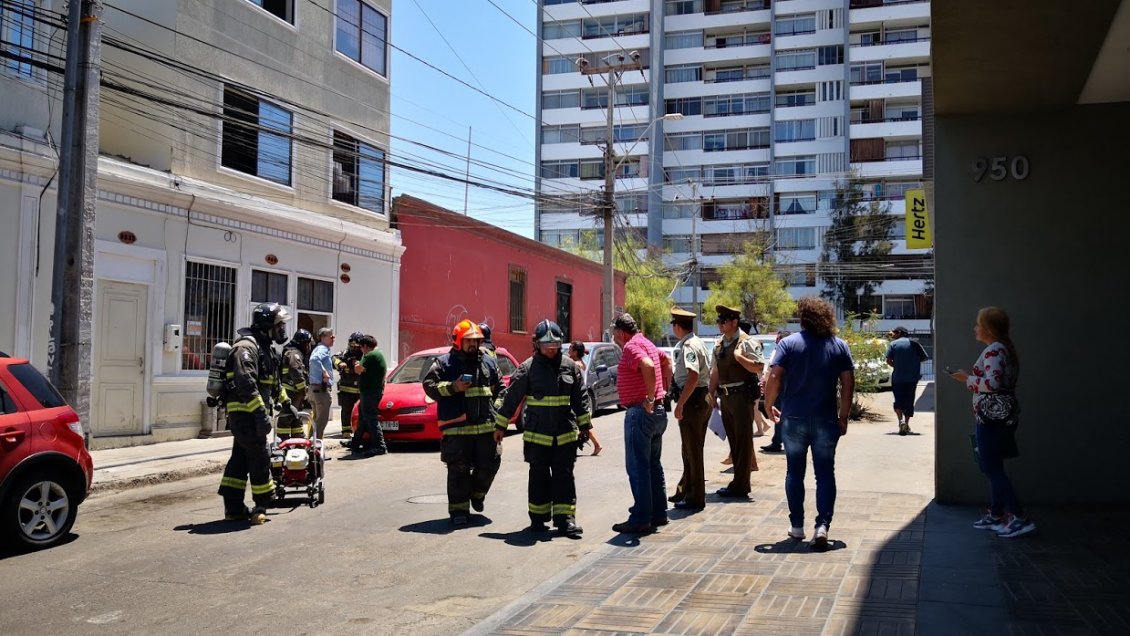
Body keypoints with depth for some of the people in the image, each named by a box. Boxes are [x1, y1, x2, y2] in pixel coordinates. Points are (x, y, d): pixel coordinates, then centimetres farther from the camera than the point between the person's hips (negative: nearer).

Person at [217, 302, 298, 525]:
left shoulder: (265, 348, 19)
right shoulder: (246, 346, -14)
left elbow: (274, 382, 31)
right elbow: (246, 384, -25)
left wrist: (287, 405, 31)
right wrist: (261, 413, -29)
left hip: (251, 414, 10)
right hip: (245, 412, -10)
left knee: (241, 458, 11)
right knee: (259, 458, -6)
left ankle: (234, 508, 15)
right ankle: (263, 505, 3)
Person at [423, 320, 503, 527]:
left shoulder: (489, 362, 14)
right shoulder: (444, 363, 1)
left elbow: (499, 388, 20)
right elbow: (429, 386, -4)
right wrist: (453, 387, -15)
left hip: (486, 426, 4)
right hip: (456, 427, -4)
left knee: (489, 464, 7)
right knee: (458, 471, -1)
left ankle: (477, 494, 34)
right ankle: (459, 511, 8)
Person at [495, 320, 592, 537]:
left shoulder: (570, 366, 4)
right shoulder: (527, 368, -4)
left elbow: (581, 398, 12)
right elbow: (511, 399, 1)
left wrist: (585, 425, 12)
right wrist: (500, 426, 4)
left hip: (565, 434, 2)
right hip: (537, 434, -2)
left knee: (564, 476, 2)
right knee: (539, 477, 7)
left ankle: (565, 519, 5)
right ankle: (538, 518, 18)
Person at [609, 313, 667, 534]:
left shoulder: (632, 346, -14)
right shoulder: (646, 343, 16)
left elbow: (648, 366, -33)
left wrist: (650, 398, -24)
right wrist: (663, 389, 26)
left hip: (640, 413, -10)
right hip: (658, 412, 10)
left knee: (637, 467, -5)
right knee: (653, 465, 16)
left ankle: (641, 520, -2)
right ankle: (658, 513, 23)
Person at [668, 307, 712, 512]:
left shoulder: (688, 346, -17)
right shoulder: (696, 342, 14)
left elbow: (693, 376, -29)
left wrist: (680, 403, -26)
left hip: (692, 401, -10)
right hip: (703, 400, 10)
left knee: (692, 452, -1)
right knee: (690, 450, 19)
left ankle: (696, 499, 7)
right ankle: (685, 491, 30)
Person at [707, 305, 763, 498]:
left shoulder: (745, 342, -11)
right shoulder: (719, 344, 13)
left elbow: (759, 367, -16)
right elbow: (715, 370, 19)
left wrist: (739, 357, -24)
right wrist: (712, 392, 13)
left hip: (742, 395, -8)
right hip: (726, 396, 8)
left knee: (742, 440, -3)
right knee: (733, 439, 15)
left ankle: (739, 486, 1)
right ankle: (740, 482, 25)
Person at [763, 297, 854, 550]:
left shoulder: (788, 344, -4)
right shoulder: (840, 347, 3)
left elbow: (774, 378, -11)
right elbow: (848, 384, 0)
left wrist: (770, 406, 2)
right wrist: (843, 416, 7)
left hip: (793, 418, -1)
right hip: (826, 420, 1)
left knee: (795, 472, 12)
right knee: (825, 473, 5)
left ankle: (797, 526, 18)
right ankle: (822, 525, -8)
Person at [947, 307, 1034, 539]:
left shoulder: (994, 350, -16)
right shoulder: (1005, 348, 14)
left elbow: (992, 383, -28)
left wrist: (967, 378, -14)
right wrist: (972, 378, 14)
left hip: (991, 417, -10)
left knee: (992, 469, -5)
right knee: (993, 468, 16)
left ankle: (1020, 518, -5)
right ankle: (996, 515, 23)